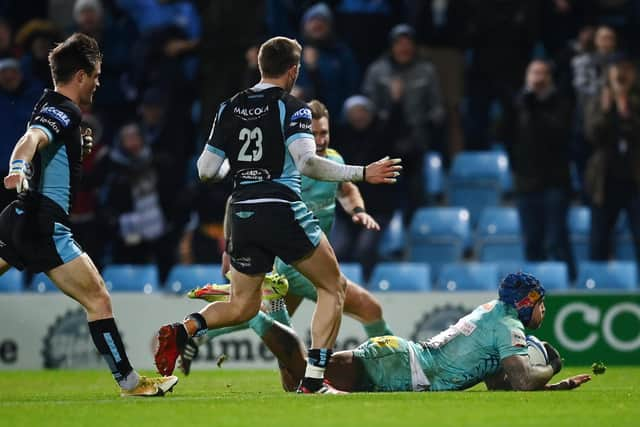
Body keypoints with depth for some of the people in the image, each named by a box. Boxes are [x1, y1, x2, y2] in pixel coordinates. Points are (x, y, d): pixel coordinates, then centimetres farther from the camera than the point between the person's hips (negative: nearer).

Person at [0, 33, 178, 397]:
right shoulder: (63, 111, -10)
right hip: (44, 224, -10)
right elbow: (31, 139, -30)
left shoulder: (52, 106, 19)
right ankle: (129, 382, -2)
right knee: (99, 300, -5)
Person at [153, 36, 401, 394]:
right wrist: (362, 174, -16)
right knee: (333, 286, 11)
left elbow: (207, 170, 9)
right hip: (282, 211, -5)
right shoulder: (291, 108, -7)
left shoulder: (231, 108, 9)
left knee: (242, 307, 18)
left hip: (243, 214, 6)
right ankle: (313, 381, 0)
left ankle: (183, 330, -10)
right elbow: (307, 162, -21)